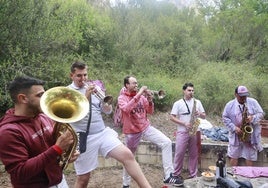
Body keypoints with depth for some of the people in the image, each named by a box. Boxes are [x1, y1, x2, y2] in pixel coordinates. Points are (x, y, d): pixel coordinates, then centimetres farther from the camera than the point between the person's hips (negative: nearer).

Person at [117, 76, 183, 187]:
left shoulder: (141, 96, 1)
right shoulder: (122, 98, -10)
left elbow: (150, 112, 5)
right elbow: (126, 109, -32)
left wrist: (150, 101, -13)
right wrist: (138, 94, -33)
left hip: (146, 127, 3)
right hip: (132, 132, -3)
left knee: (167, 142, -13)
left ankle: (168, 176, -7)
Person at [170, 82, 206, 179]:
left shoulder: (197, 102, 8)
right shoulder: (178, 103, -2)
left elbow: (204, 116, 10)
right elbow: (172, 117, -6)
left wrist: (200, 114, -13)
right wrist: (184, 123, -15)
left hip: (194, 132, 3)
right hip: (182, 132, -3)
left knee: (194, 154, 10)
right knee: (179, 154, 0)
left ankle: (193, 175, 21)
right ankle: (176, 174, 12)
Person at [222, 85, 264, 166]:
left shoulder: (253, 102, 0)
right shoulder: (230, 105, -2)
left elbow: (261, 113, 1)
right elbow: (225, 118, -2)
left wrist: (252, 118, -19)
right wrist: (234, 128, -13)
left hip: (251, 135, 0)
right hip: (236, 135, 0)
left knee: (250, 158, 7)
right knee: (233, 157, 5)